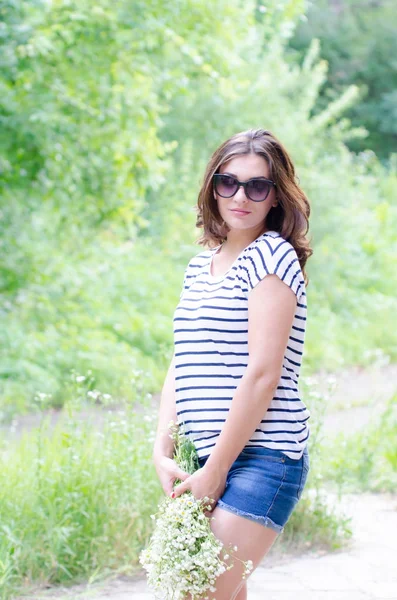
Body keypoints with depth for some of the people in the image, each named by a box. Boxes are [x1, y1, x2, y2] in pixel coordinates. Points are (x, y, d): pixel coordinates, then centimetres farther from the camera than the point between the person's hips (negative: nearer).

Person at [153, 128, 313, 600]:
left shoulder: (271, 256, -8)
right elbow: (181, 368, 15)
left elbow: (262, 375, -14)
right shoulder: (199, 267, 16)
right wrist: (162, 452, 1)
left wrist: (216, 469, -14)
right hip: (205, 456, 8)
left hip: (260, 455, -8)